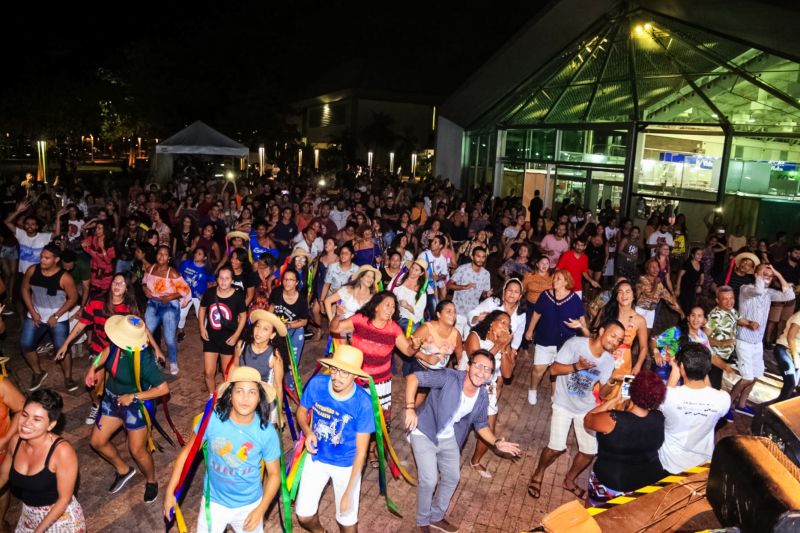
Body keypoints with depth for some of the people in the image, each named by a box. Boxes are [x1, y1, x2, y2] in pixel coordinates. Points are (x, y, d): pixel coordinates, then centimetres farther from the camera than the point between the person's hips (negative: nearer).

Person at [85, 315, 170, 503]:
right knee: (97, 442, 15)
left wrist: (133, 397, -27)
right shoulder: (117, 344, -18)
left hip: (135, 406, -7)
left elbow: (164, 389, -32)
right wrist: (93, 367, -3)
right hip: (112, 400, 7)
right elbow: (108, 350, 9)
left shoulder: (144, 361, -36)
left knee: (137, 451, 3)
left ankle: (151, 482, 33)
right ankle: (123, 470, 40)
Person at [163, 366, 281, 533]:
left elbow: (274, 473, -9)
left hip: (249, 505, 0)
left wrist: (260, 510, -14)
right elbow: (187, 453, -9)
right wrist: (170, 493, -7)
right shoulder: (212, 419, -22)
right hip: (214, 502, 0)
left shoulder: (267, 432, -22)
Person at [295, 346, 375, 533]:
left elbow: (361, 451, -20)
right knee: (303, 515, 10)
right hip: (316, 458, 3)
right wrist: (308, 432, -21)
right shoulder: (316, 384, -22)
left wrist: (348, 493, -20)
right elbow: (301, 411, 0)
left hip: (346, 465, -2)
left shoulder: (363, 403, -29)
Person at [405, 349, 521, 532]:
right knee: (429, 480, -7)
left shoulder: (482, 397, -9)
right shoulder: (450, 377, -29)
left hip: (448, 438, 7)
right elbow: (413, 378, -30)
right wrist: (410, 408, -39)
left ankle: (436, 517, 42)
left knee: (452, 478, 17)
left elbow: (481, 424, 7)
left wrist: (496, 442, -9)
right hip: (424, 434, -6)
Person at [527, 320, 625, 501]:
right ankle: (538, 474, 18)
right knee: (557, 447, -13)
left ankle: (569, 480, 31)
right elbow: (553, 369, -21)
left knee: (590, 451, 2)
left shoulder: (608, 360, -6)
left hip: (586, 408, 5)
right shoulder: (575, 344, -21)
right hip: (563, 404, -4)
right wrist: (577, 366, -34)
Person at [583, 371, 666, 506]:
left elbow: (587, 420, -10)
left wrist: (614, 400, -10)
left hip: (611, 484, -4)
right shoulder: (659, 418, -15)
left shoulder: (613, 420, -31)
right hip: (650, 482, 4)